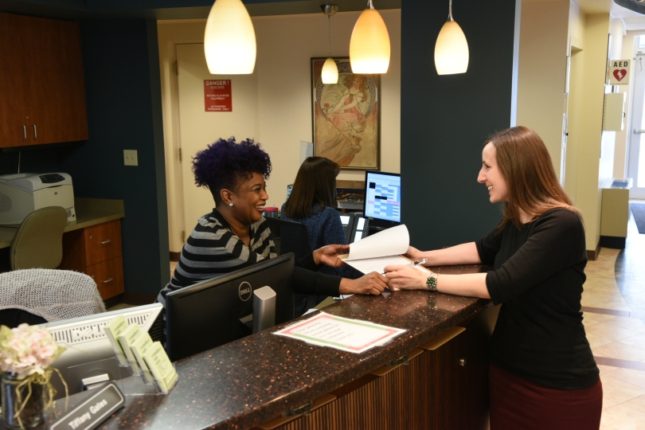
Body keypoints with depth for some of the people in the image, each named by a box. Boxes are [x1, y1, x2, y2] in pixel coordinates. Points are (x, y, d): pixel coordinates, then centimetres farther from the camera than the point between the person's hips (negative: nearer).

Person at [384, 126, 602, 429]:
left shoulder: (561, 225, -22)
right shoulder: (516, 220, 4)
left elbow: (500, 285, -28)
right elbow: (483, 250, 22)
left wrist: (426, 281, -22)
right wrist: (424, 257, 11)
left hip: (558, 383, -8)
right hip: (508, 367, 8)